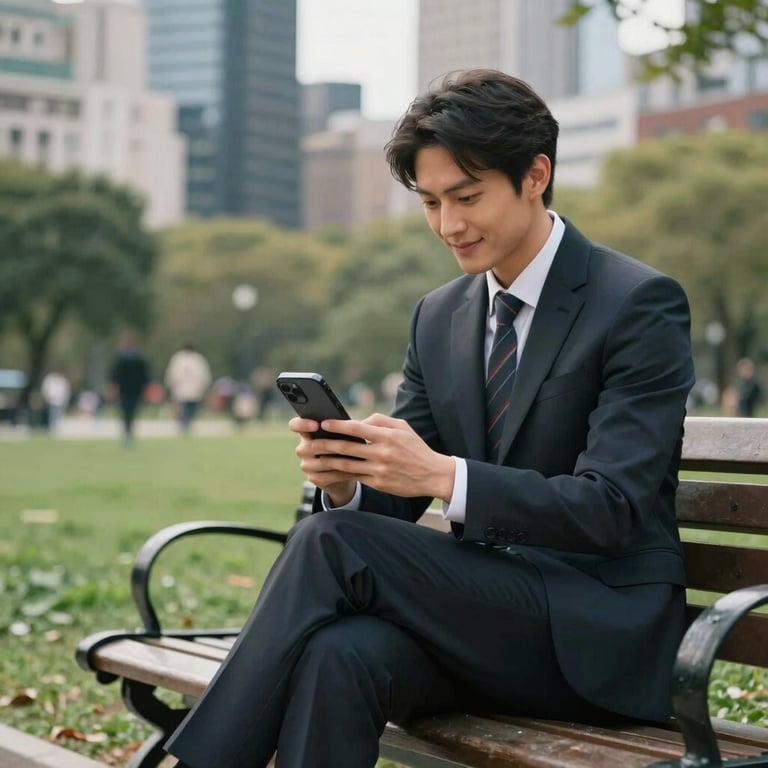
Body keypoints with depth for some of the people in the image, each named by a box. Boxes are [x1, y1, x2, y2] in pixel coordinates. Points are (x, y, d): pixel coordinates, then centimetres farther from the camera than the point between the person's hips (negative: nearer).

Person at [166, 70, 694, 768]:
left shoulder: (642, 304, -8)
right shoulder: (440, 316, 12)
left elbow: (610, 507, -17)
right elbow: (394, 500, 10)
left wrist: (444, 475, -29)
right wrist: (348, 479, -14)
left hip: (600, 636, -5)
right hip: (484, 607, 5)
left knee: (331, 542, -25)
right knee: (341, 654, -31)